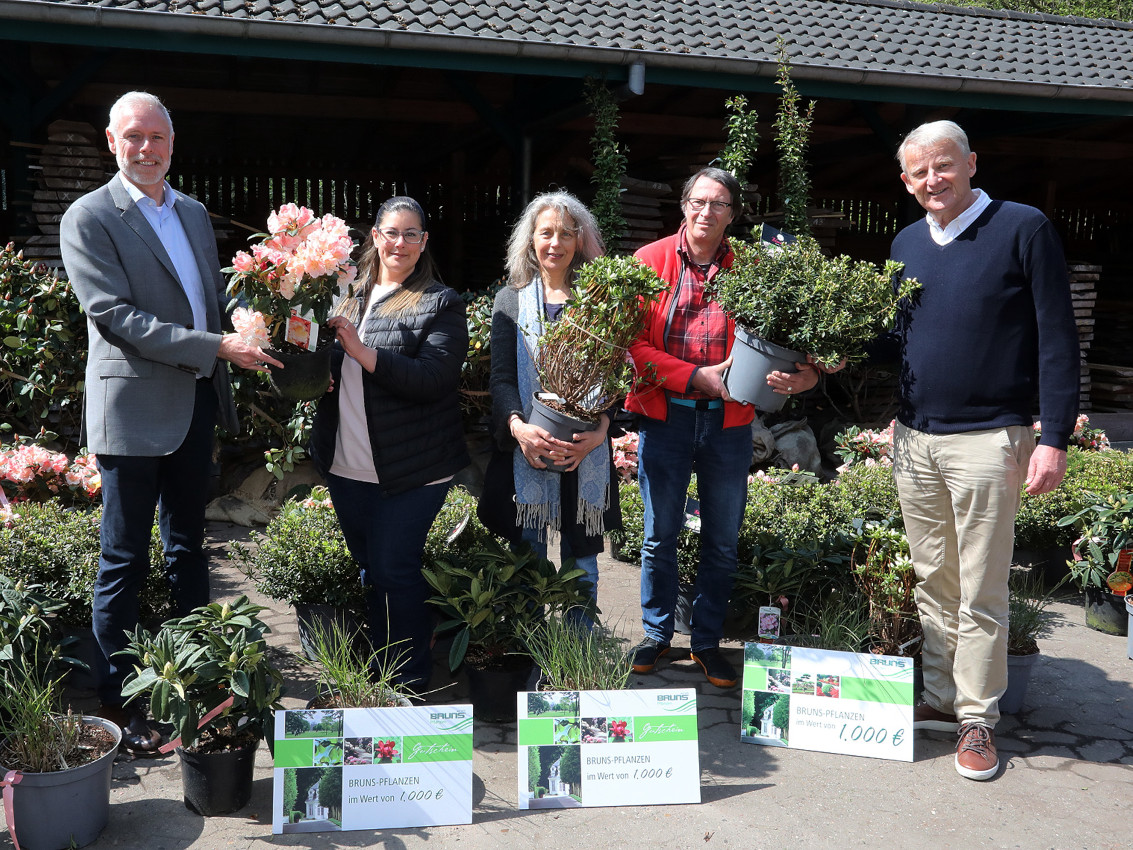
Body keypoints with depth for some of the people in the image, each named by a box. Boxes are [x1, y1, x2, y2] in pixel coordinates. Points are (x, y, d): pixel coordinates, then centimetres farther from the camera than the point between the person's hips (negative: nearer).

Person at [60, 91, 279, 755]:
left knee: (189, 549, 17)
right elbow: (116, 316, -17)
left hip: (196, 406, 7)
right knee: (124, 561, 2)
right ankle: (118, 700, 15)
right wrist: (216, 347, -22)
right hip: (134, 412, -7)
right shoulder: (89, 218, -8)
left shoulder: (195, 214, 13)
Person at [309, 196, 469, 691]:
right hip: (347, 465, 6)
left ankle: (410, 680, 14)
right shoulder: (349, 296, 11)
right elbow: (323, 366, 21)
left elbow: (433, 379, -19)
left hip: (409, 469, -6)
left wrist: (360, 350, -23)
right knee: (369, 570, 16)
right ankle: (378, 669, 32)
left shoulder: (441, 304, -6)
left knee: (392, 570, -3)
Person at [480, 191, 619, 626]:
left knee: (581, 559, 8)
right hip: (525, 446, 0)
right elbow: (501, 376, 1)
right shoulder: (510, 300, 9)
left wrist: (600, 428, -16)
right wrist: (517, 426, -19)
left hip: (584, 451, 0)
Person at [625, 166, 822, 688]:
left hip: (728, 421, 1)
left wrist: (803, 375, -18)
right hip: (664, 416, -1)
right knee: (660, 535, 9)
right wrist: (697, 376, -16)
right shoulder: (651, 260, 1)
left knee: (722, 541, 9)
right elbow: (633, 342, -5)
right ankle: (656, 634, 27)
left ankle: (707, 641, 25)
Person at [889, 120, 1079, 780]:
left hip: (987, 441, -5)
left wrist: (1055, 438, -12)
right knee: (933, 582, 13)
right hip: (914, 439, 5)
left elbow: (1057, 339, -7)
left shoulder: (1024, 229, -5)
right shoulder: (906, 244, 12)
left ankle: (979, 718, 15)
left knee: (981, 593, 2)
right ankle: (942, 699, 25)